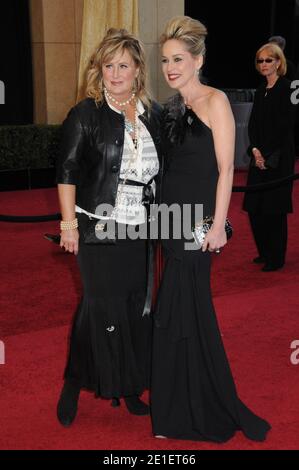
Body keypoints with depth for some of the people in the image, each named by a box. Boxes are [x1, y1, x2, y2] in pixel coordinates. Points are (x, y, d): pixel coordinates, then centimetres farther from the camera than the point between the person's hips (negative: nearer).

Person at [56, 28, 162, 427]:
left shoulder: (153, 114, 8)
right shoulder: (86, 114, -6)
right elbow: (68, 170, -8)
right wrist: (69, 222, -13)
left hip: (140, 229, 5)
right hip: (99, 228, -5)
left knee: (136, 307, 10)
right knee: (102, 307, 0)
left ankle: (129, 388, 24)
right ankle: (74, 385, 18)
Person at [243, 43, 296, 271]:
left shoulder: (286, 88, -8)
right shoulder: (261, 90, 14)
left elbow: (285, 126, -12)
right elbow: (253, 124, 11)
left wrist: (268, 156, -12)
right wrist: (255, 150, -4)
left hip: (279, 158, -7)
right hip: (260, 156, 7)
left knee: (274, 208, -3)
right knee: (254, 207, 7)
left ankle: (276, 258, 9)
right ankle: (265, 252, 23)